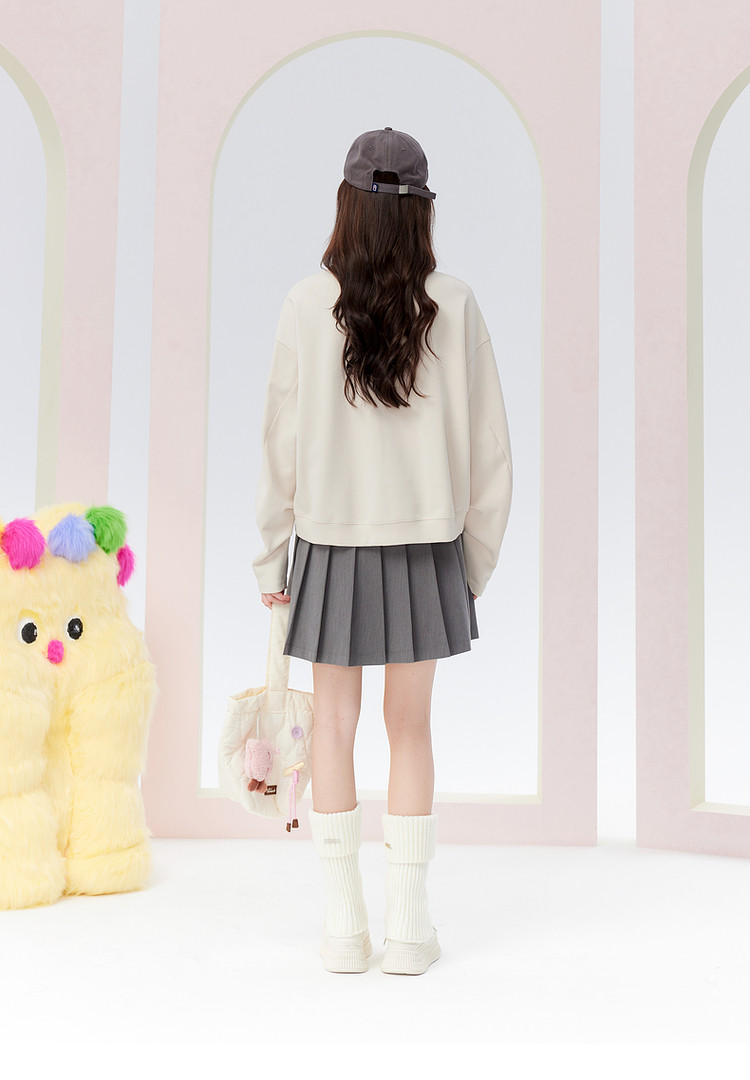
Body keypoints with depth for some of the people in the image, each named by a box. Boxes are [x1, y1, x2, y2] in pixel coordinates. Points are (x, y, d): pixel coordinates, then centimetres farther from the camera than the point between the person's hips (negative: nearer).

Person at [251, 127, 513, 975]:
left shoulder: (307, 306, -8)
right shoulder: (454, 307, -5)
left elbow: (282, 443, -5)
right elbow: (487, 447, -2)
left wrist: (270, 559, 5)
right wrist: (477, 559, 10)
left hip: (333, 543, -1)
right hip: (425, 540, 1)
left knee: (333, 725, 12)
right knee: (410, 725, 12)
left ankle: (344, 923, 17)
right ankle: (408, 924, 16)